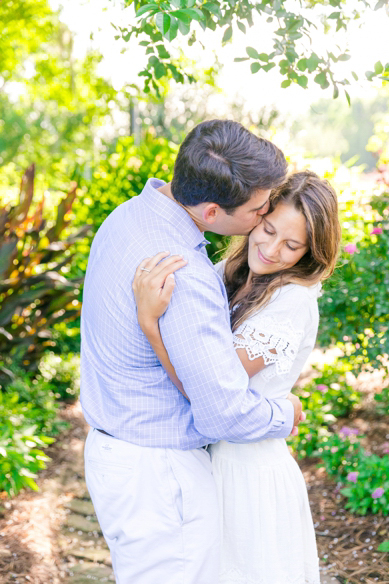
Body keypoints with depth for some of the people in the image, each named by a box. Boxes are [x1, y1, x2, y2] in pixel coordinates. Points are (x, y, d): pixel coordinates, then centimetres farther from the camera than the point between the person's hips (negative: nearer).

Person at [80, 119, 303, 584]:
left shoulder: (129, 215, -2)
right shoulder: (186, 281, -32)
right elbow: (226, 414, -27)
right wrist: (285, 415, -6)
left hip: (114, 452, 9)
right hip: (157, 476, -9)